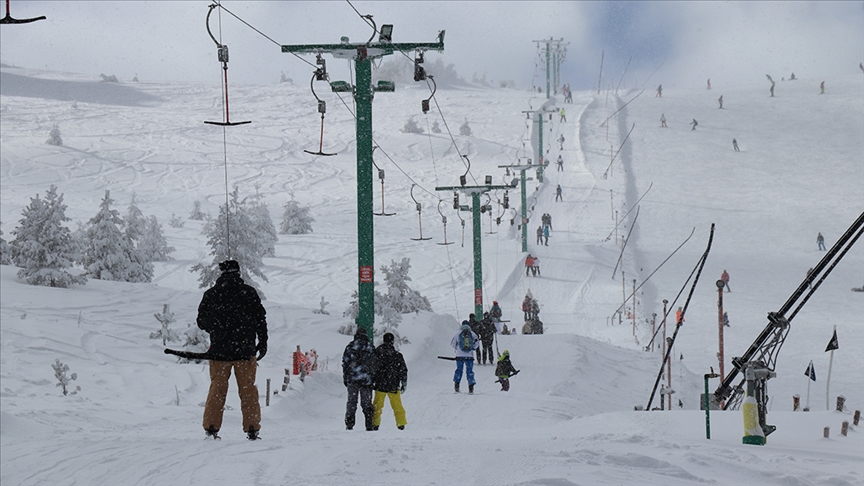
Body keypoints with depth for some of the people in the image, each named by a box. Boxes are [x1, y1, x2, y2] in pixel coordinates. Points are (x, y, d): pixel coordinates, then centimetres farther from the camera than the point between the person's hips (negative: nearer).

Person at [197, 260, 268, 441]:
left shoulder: (210, 295, 3)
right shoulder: (249, 293, -1)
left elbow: (202, 322, 8)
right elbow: (260, 319, 0)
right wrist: (263, 342, 9)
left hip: (219, 351, 1)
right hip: (245, 351, -1)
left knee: (217, 389, 10)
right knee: (248, 390, 6)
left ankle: (211, 428, 6)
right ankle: (252, 429, 4)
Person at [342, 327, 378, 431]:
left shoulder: (350, 347, 3)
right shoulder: (370, 348, 3)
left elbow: (345, 363, 4)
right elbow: (374, 364, 5)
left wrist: (345, 378, 10)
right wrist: (373, 378, 13)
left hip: (352, 379, 0)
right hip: (366, 379, 0)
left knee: (351, 402, 4)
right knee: (366, 403, 5)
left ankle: (349, 425, -1)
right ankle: (369, 425, 0)